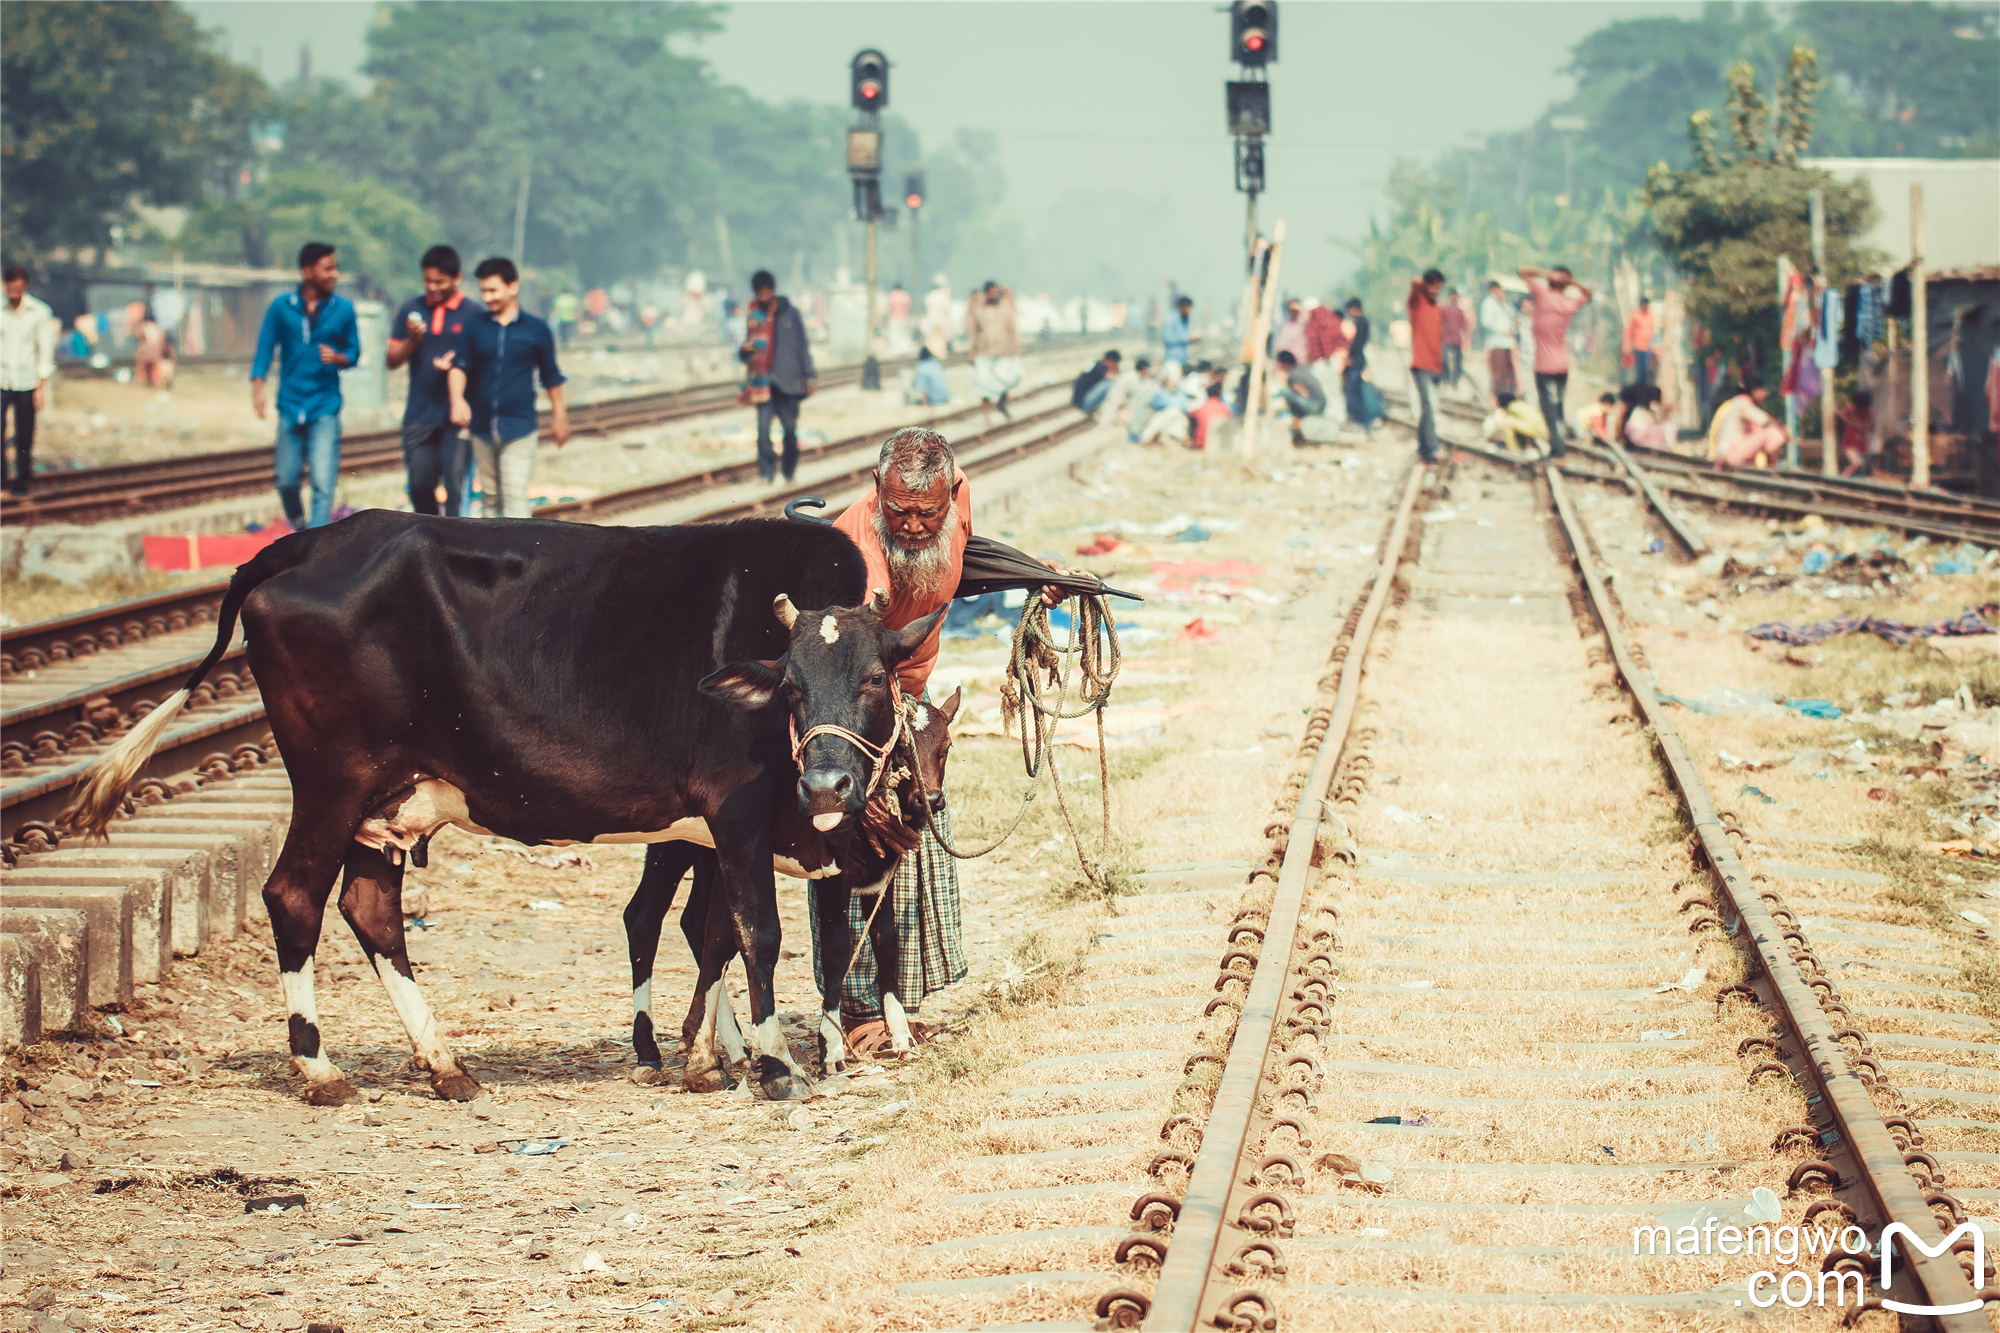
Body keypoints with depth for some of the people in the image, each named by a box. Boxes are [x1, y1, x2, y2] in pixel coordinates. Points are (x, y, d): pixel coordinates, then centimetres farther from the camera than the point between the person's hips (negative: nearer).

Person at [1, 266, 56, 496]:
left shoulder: (40, 312, 0)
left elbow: (45, 350, 4)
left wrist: (42, 386, -1)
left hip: (27, 383, 0)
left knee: (24, 436, 3)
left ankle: (22, 478, 17)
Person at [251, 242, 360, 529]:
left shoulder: (343, 309, 3)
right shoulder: (281, 308, 1)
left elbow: (354, 352, 10)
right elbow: (265, 349, 2)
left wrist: (338, 358, -12)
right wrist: (257, 388, -11)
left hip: (325, 409, -1)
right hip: (290, 405, 1)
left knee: (323, 484, -12)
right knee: (287, 481, 8)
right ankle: (298, 530, 36)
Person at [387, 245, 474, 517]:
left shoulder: (471, 315, -1)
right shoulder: (411, 310, 8)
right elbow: (392, 360, 9)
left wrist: (455, 364, -17)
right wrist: (412, 340, -10)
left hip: (455, 416, -3)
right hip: (419, 414, 3)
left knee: (455, 482, -8)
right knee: (420, 485, 7)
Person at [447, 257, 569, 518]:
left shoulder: (536, 330, 2)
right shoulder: (475, 327, 5)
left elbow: (551, 375, 12)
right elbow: (459, 366, -7)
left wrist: (559, 415, 17)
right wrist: (457, 398, -26)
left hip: (519, 429, -3)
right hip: (482, 428, 3)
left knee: (515, 496, -12)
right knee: (491, 496, 11)